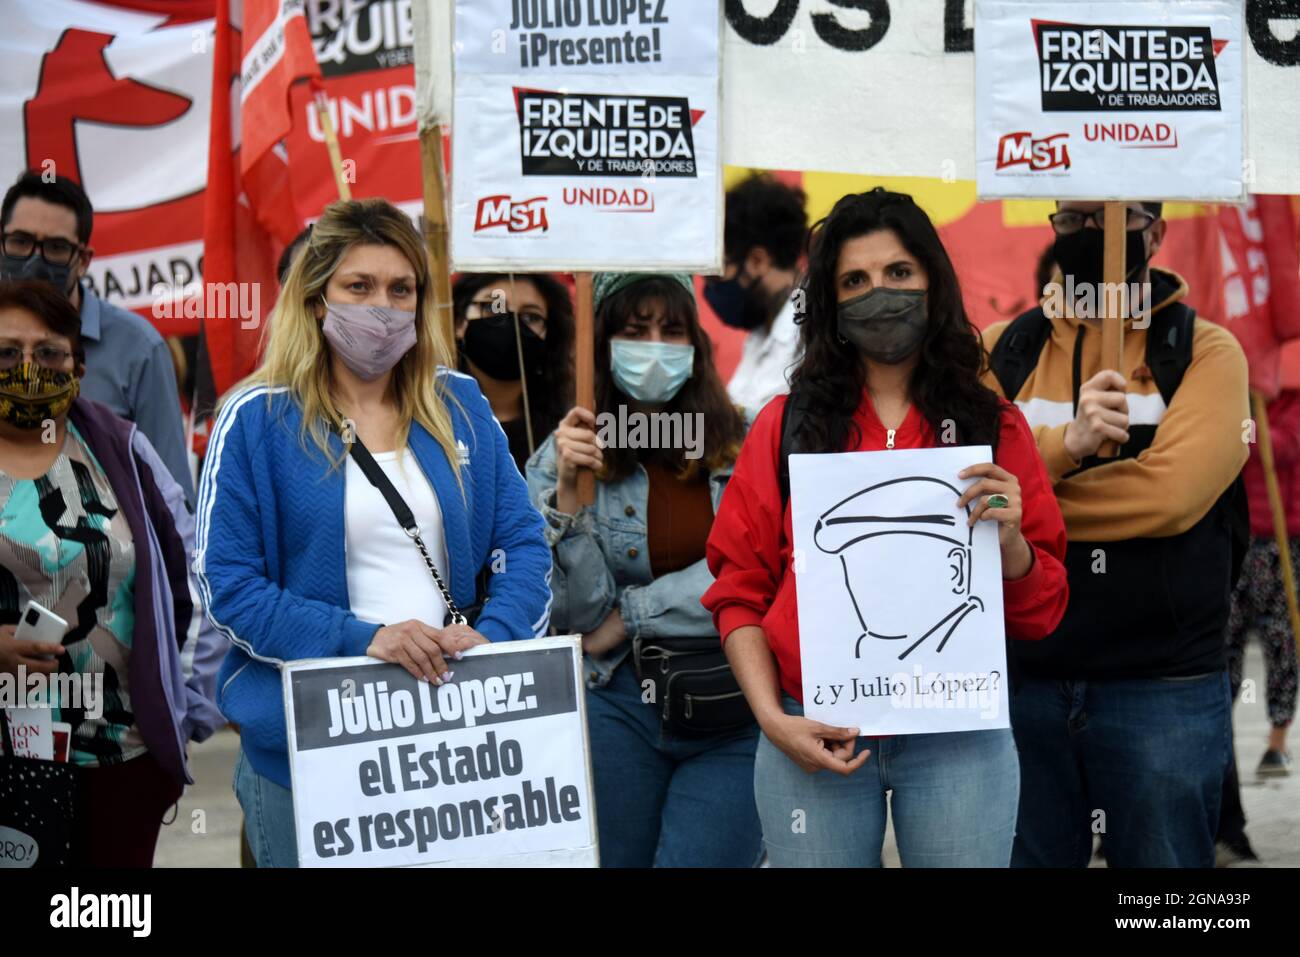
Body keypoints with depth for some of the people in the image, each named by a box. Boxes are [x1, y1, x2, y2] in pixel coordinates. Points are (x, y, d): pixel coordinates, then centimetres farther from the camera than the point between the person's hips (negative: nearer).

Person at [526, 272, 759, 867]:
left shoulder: (745, 448, 2)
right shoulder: (564, 457, 2)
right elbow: (578, 613, -4)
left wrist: (631, 615, -7)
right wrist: (569, 490, -15)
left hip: (735, 714, 0)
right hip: (622, 707, 1)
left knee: (699, 858, -7)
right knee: (615, 859, 6)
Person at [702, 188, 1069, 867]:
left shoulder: (994, 427, 8)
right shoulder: (788, 424, 7)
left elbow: (1039, 613, 7)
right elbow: (740, 592, 5)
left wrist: (1010, 542, -13)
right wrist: (772, 718, -7)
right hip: (814, 739, 0)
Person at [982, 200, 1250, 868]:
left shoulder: (1205, 352, 1)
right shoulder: (1002, 350, 9)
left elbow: (1170, 491, -15)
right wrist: (1067, 444, -21)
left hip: (1163, 687, -2)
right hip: (1023, 679, 3)